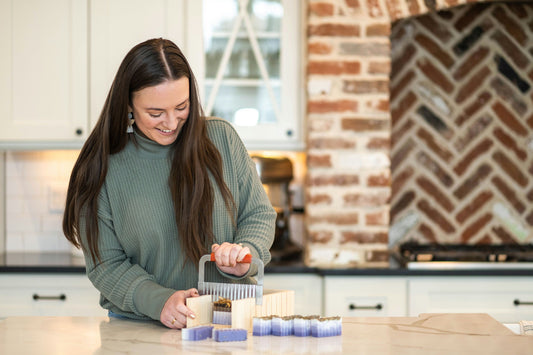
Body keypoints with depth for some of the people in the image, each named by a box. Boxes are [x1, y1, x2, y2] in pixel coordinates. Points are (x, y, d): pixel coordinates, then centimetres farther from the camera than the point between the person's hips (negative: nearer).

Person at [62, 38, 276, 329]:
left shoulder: (221, 138, 2)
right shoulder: (103, 168, -3)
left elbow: (259, 215, 9)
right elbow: (106, 266, -3)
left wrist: (243, 257, -13)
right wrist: (160, 301, -20)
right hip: (138, 325, 0)